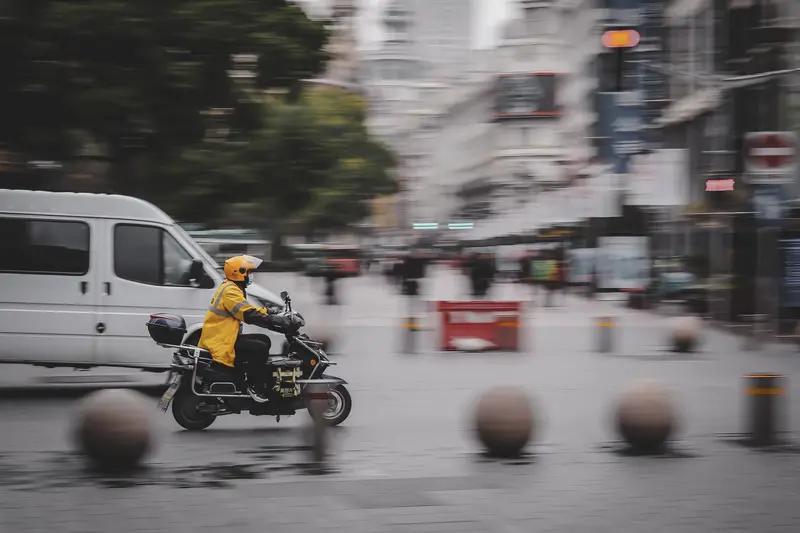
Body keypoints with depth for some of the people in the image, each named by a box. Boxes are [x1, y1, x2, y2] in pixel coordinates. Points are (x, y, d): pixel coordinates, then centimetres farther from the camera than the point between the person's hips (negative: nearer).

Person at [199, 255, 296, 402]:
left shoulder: (231, 288, 17)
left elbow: (251, 310, 22)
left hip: (226, 338, 11)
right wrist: (285, 322, -26)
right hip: (220, 345, -11)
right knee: (259, 348, -22)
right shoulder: (230, 291, -18)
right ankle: (254, 386, -12)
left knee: (264, 340, 13)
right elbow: (250, 316, -26)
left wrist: (272, 312, 10)